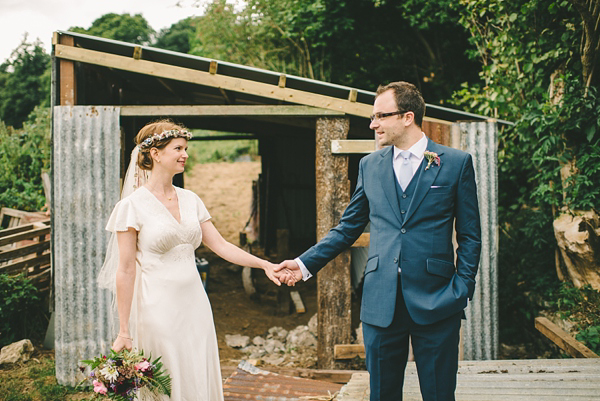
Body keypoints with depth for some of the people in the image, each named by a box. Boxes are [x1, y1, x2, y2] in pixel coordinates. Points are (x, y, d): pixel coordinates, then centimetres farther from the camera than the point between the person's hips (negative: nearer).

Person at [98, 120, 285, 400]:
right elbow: (125, 271, -9)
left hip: (195, 305, 5)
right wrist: (124, 332, -9)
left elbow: (220, 245, 10)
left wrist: (264, 264, -2)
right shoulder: (133, 205, -8)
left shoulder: (190, 200, 9)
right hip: (159, 309, -5)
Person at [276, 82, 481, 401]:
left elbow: (469, 236, 2)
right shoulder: (370, 165, 10)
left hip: (435, 303, -3)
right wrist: (305, 264, 6)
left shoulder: (457, 163, 1)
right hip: (380, 302, 3)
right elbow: (348, 228, 15)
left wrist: (461, 290, -6)